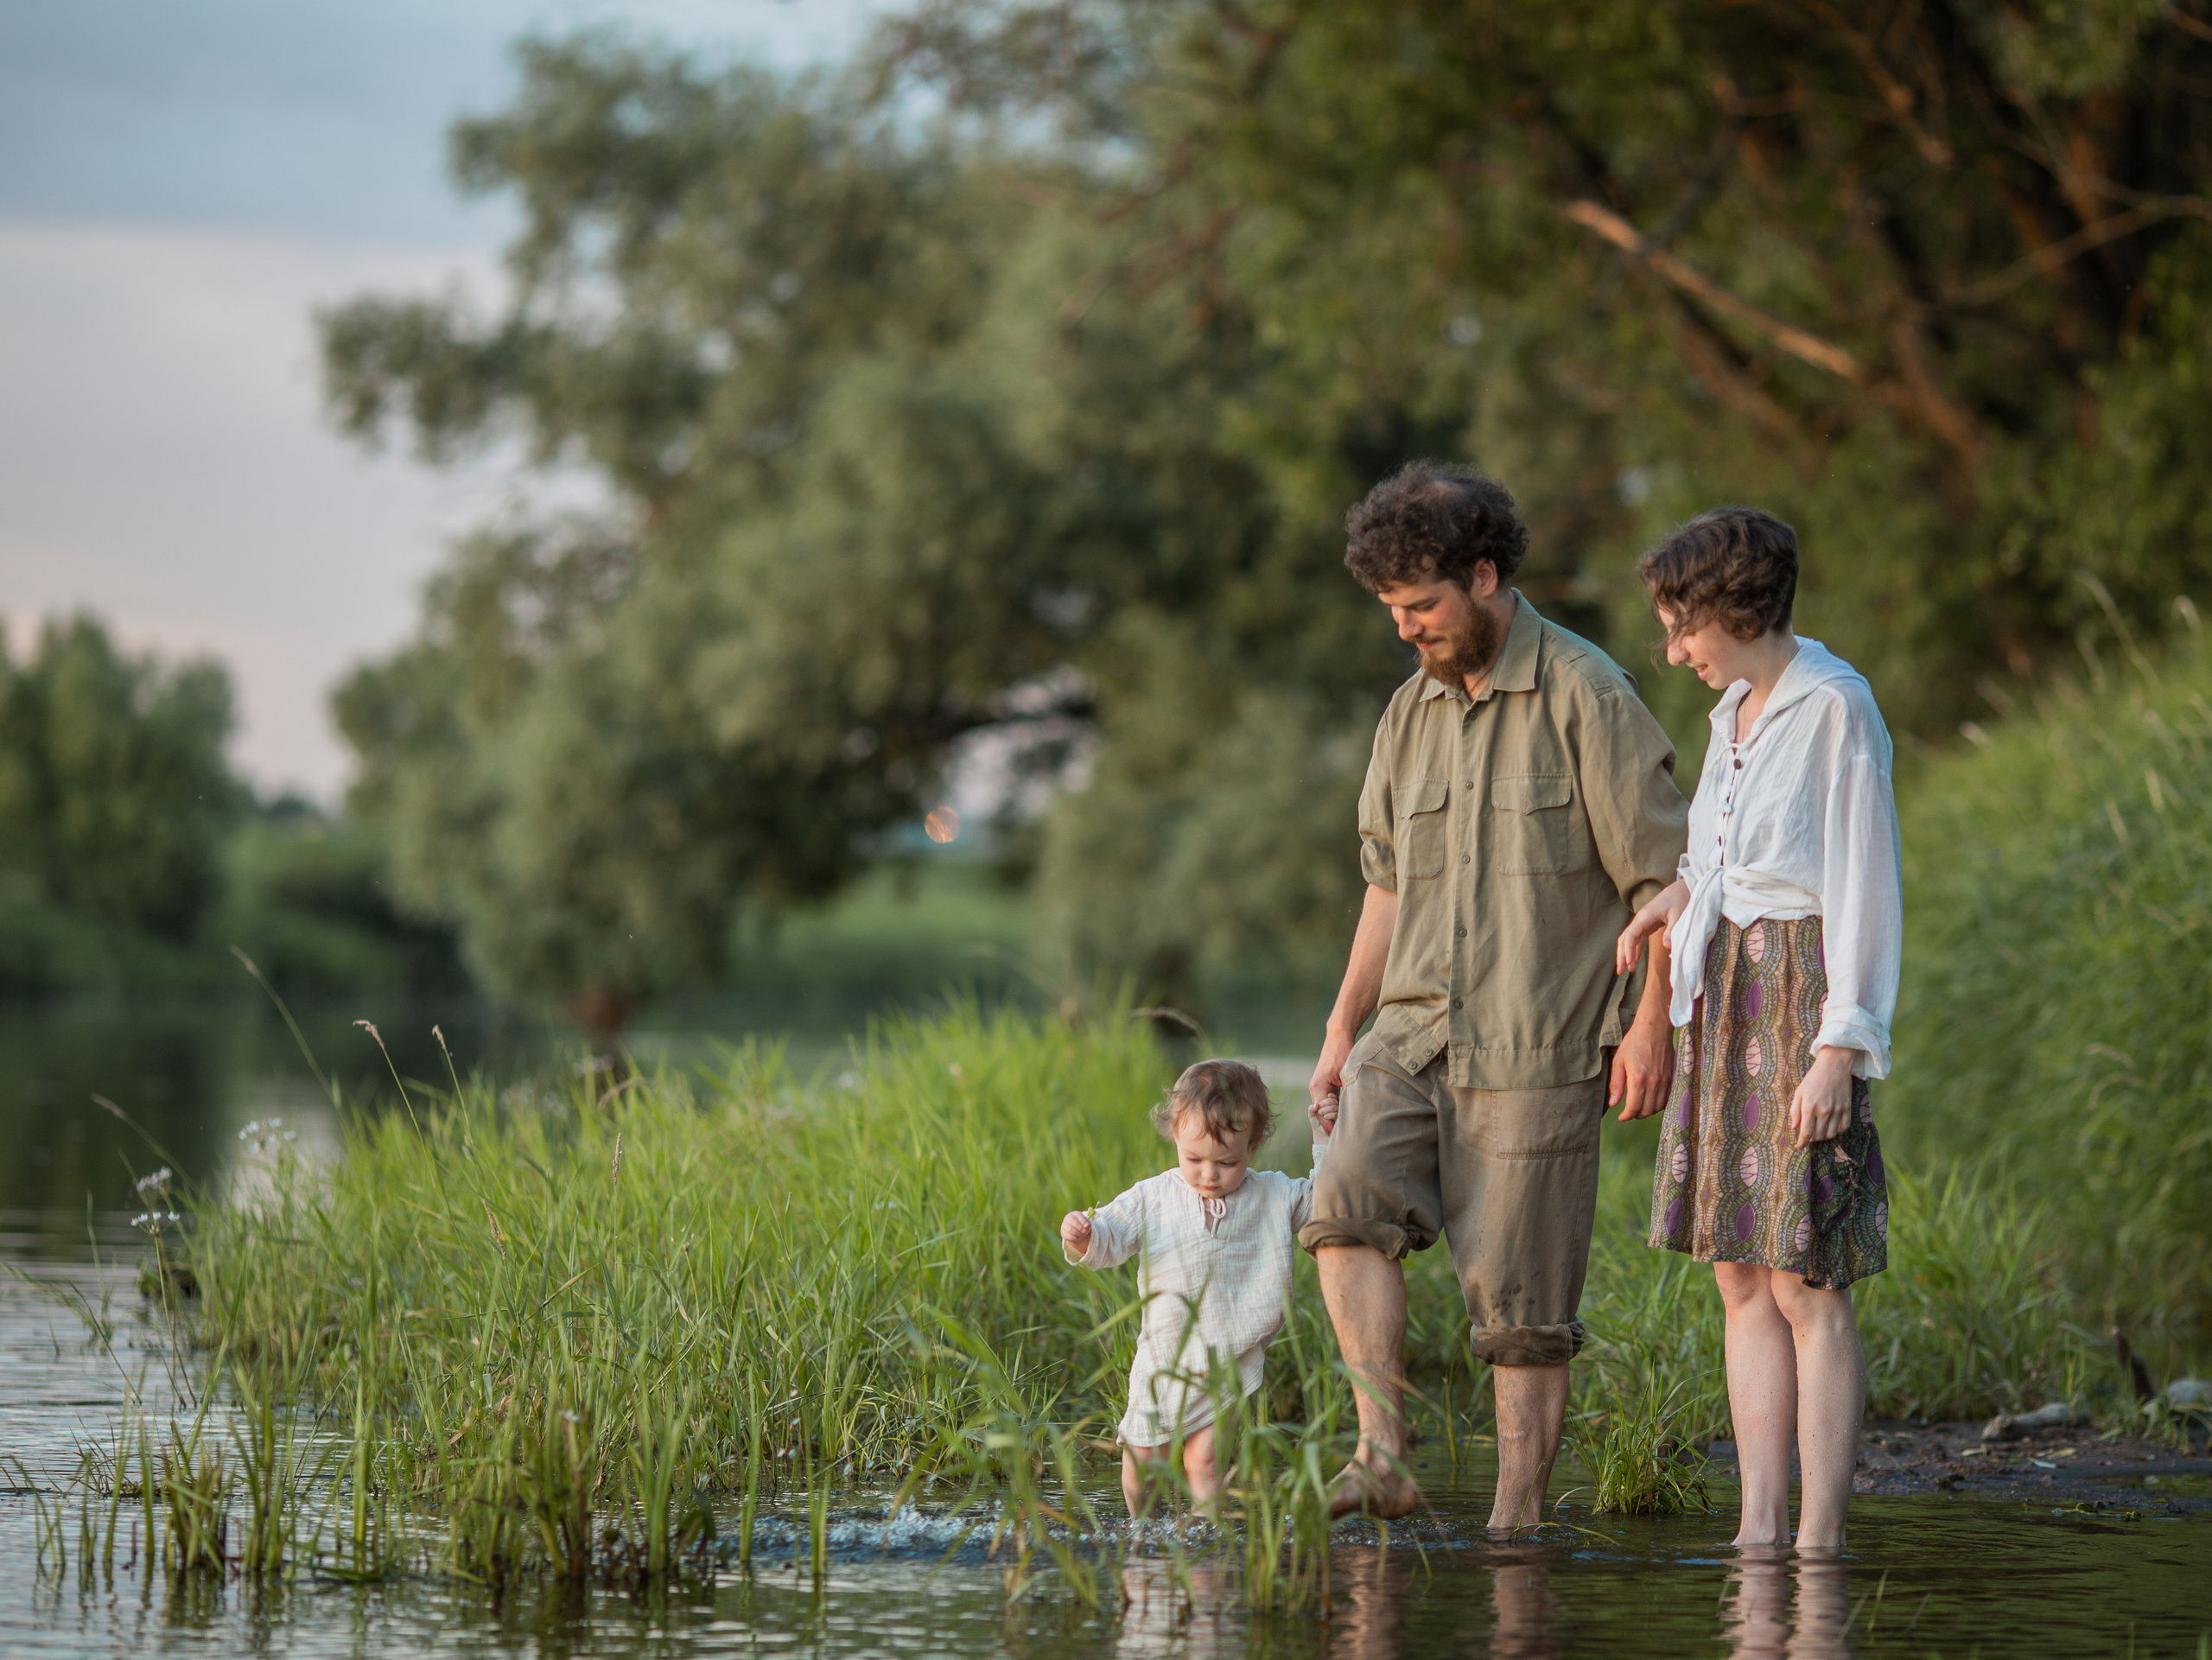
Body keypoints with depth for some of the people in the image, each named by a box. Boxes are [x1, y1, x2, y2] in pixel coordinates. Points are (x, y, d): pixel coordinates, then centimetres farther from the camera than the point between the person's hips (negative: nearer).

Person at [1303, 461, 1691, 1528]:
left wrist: (1652, 1022, -13)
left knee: (1520, 1299, -4)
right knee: (1348, 1200, -19)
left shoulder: (1585, 697, -6)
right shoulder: (1411, 714, 14)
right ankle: (1383, 1460, -21)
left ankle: (1516, 1521, 4)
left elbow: (1663, 873, -7)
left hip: (1537, 1049, -5)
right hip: (1412, 1033, 5)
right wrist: (1343, 1027, 18)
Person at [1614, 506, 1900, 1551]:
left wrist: (1839, 1050, -18)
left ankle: (1820, 1539, -4)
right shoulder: (1738, 709, 13)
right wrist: (1682, 894, 10)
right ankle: (1759, 1528, 7)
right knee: (1742, 1280, 5)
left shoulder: (1836, 709, -12)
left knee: (1805, 1289, -8)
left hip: (1803, 997, -8)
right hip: (1727, 995, 8)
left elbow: (1864, 886, -14)